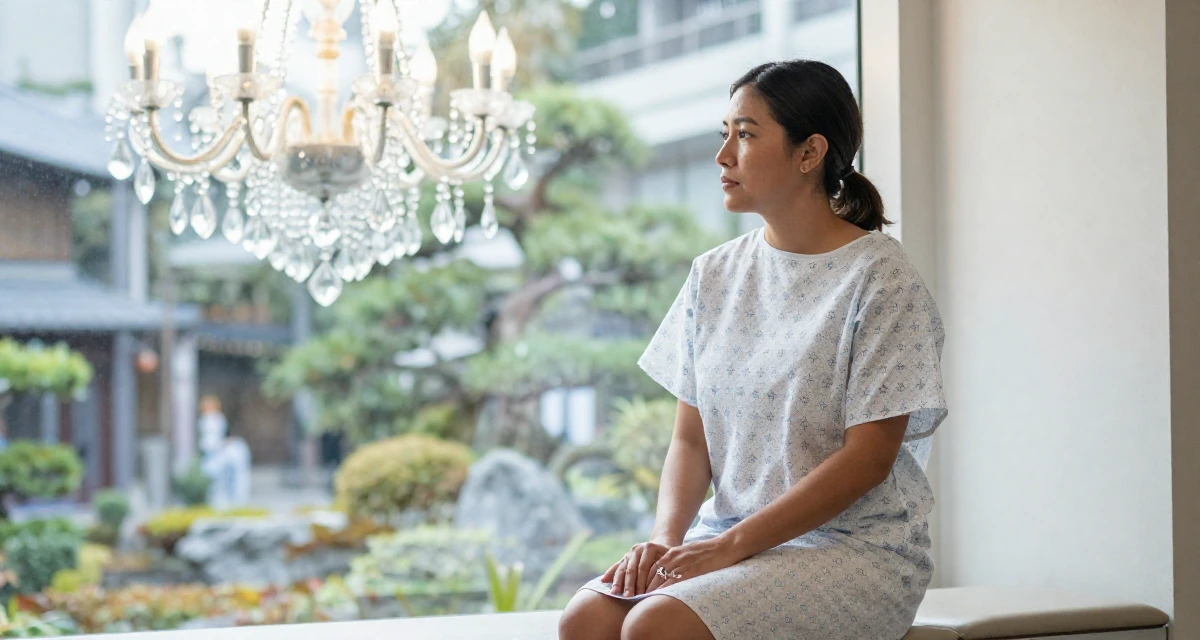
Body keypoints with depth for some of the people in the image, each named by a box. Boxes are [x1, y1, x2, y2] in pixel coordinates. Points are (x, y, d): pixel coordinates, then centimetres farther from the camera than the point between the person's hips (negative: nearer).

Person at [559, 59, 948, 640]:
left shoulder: (881, 279, -7)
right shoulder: (714, 276, 12)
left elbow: (866, 459, -12)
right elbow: (691, 439, 11)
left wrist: (731, 545, -17)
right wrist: (666, 537, -9)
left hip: (856, 550, -5)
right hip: (729, 537, 6)